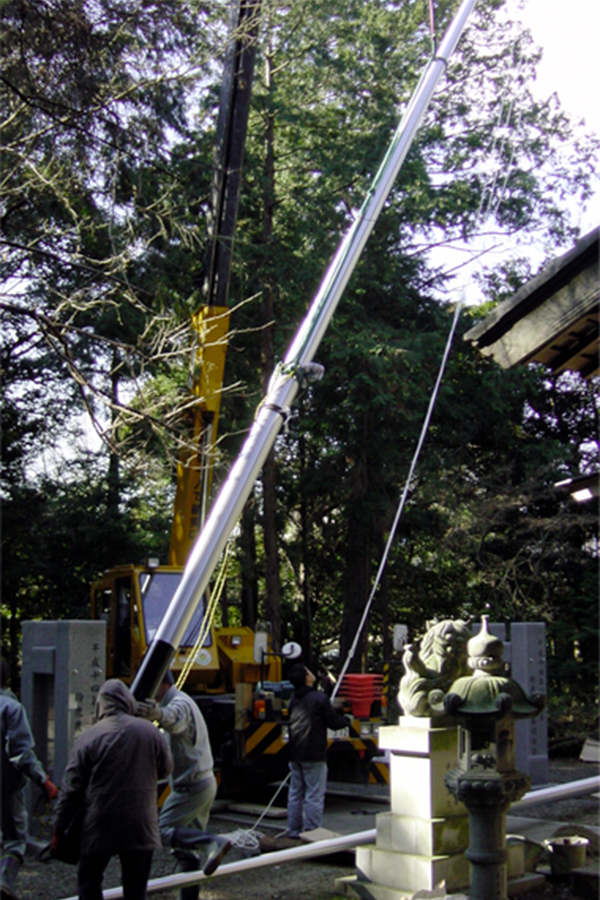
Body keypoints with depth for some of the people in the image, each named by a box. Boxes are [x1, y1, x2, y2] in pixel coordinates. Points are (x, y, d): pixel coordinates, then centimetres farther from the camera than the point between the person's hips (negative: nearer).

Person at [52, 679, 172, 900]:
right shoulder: (150, 732, -2)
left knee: (88, 882, 15)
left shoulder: (88, 737, -7)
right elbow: (166, 769, 12)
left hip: (100, 826, -1)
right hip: (141, 827, 2)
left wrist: (59, 828, 4)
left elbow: (71, 788, -5)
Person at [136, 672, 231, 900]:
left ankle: (214, 842, -23)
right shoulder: (182, 702, 16)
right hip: (205, 782, 10)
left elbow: (174, 720, -43)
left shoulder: (180, 703, -18)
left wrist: (156, 713, -64)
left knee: (163, 831, -14)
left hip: (191, 785, -10)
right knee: (185, 851, 13)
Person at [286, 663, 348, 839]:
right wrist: (346, 720, 14)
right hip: (314, 757, -7)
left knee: (295, 794, 13)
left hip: (295, 756, 7)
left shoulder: (293, 700, 8)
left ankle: (294, 831, 19)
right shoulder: (320, 698, -14)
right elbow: (334, 723, -8)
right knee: (314, 796, -1)